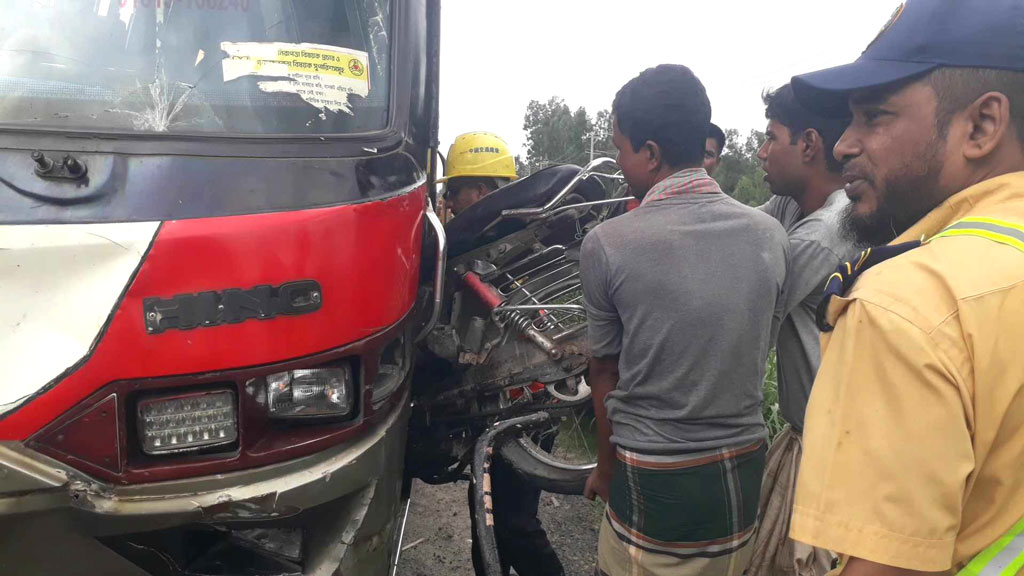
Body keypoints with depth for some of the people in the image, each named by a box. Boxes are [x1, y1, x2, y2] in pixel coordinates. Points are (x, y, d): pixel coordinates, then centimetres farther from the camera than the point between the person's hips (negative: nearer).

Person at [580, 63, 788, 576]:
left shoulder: (606, 245, -16)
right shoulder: (769, 236, -4)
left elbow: (604, 374, -4)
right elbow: (755, 354, 6)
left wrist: (606, 468, 10)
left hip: (655, 483, -4)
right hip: (745, 475, 5)